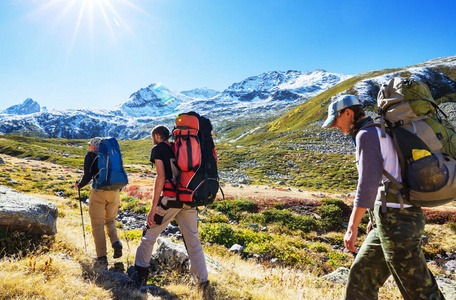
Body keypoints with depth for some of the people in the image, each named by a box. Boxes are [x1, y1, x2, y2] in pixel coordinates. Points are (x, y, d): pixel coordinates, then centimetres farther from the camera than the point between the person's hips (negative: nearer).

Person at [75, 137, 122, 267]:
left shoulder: (90, 155, 3)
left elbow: (87, 176, -7)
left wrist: (79, 185, 11)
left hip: (99, 192, -4)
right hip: (114, 192, 4)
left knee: (98, 225, 6)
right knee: (110, 220, 23)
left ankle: (102, 258, 7)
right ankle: (116, 243, 0)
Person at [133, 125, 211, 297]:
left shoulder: (158, 149, 3)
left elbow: (161, 177, -10)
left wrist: (154, 207, -10)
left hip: (169, 199, -5)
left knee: (150, 234, 14)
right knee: (193, 240, 9)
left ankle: (141, 273, 26)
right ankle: (203, 281, 10)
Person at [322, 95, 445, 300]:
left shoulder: (366, 134, -12)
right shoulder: (379, 134, 19)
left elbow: (368, 183, -23)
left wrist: (352, 227, -24)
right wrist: (376, 217, 29)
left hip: (397, 220, -10)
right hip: (393, 217, 10)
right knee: (361, 273, 14)